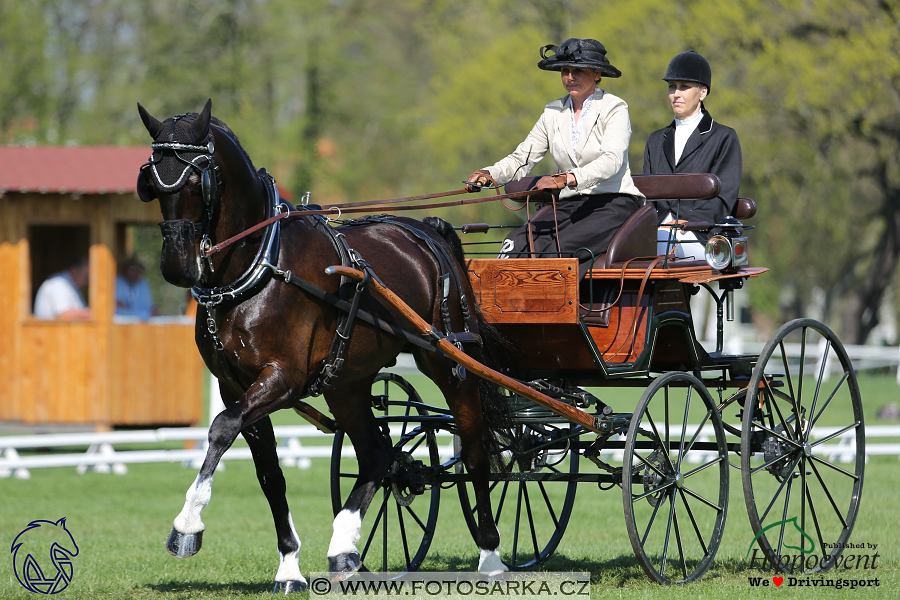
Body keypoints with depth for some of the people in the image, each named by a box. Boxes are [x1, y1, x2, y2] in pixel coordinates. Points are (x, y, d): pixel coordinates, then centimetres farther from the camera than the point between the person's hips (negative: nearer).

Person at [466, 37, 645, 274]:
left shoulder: (614, 109, -4)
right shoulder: (553, 113, 13)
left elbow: (612, 160, -20)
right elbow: (521, 158, 11)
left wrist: (567, 179, -36)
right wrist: (489, 174, -11)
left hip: (614, 203, -5)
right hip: (570, 205, 5)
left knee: (562, 246, -32)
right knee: (517, 243, -23)